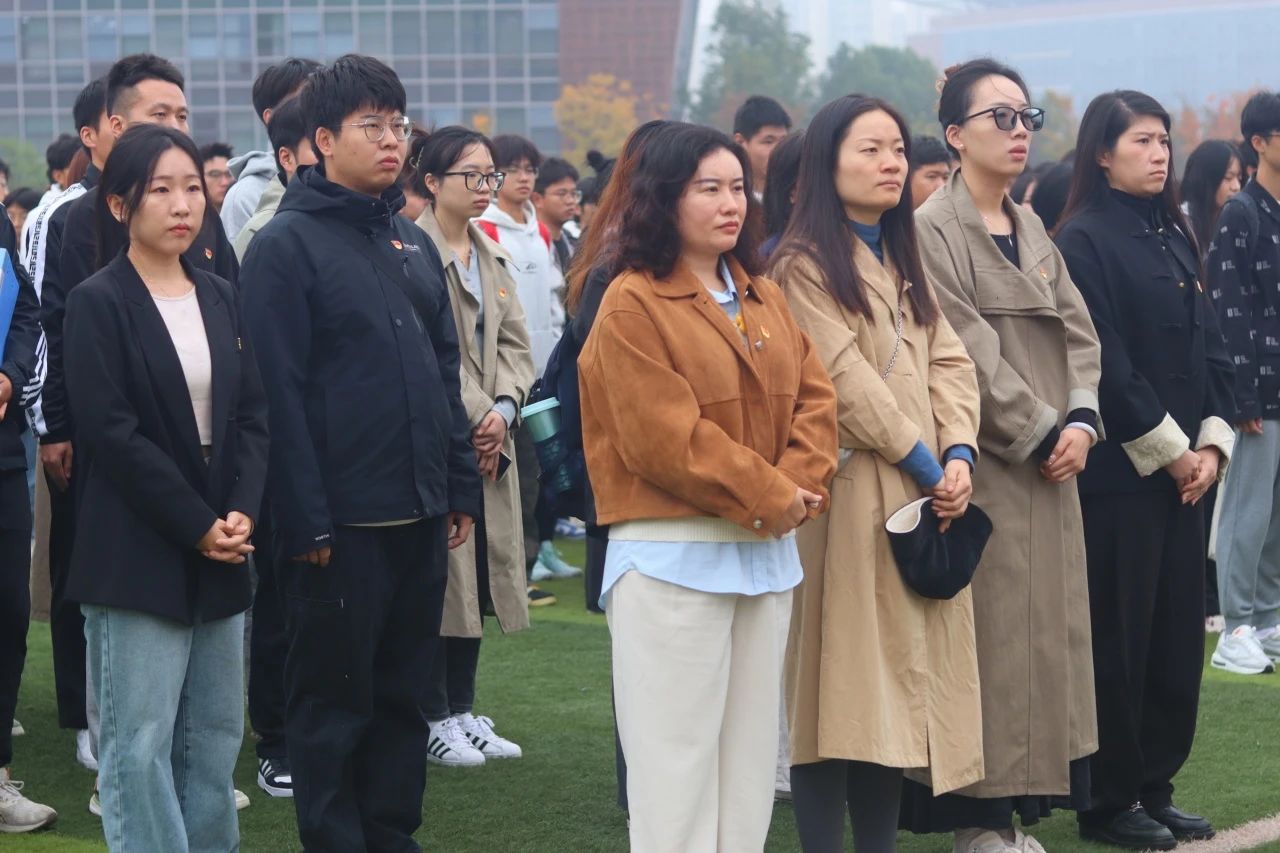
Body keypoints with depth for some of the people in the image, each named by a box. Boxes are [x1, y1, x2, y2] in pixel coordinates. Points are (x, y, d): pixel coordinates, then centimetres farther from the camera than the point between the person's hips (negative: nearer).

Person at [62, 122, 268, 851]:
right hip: (139, 555, -6)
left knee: (216, 737, 9)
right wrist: (196, 526, -15)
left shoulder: (222, 299, 11)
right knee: (141, 743, -4)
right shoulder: (98, 304, -6)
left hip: (221, 553, 6)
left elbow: (253, 416, 8)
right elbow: (112, 432, -13)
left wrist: (242, 514, -8)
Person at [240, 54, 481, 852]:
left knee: (403, 693, 13)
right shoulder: (286, 245, -8)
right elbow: (279, 394, -13)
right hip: (341, 521, -7)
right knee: (335, 698, 3)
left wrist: (462, 487, 11)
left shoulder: (414, 242, 14)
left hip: (420, 517, 7)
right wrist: (306, 522, -16)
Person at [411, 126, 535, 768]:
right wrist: (472, 416, -12)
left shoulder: (492, 258, 16)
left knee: (481, 570, 11)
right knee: (438, 575, -4)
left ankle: (462, 708, 20)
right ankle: (434, 718, 5)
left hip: (491, 438, 8)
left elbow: (513, 342, 12)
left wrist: (502, 408, -5)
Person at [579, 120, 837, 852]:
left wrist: (800, 486, -10)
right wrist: (768, 496, -14)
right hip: (675, 554, -7)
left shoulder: (766, 298, 13)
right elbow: (663, 434, -16)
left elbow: (815, 398, 8)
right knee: (677, 752, -4)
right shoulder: (633, 305, -8)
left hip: (767, 554, 7)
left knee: (751, 749, 10)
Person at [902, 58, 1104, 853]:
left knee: (1046, 630, 8)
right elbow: (967, 356, -15)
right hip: (984, 466, -7)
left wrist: (1081, 419, -5)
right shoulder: (932, 230, -9)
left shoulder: (1032, 228, 15)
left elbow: (1079, 332, 11)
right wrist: (1040, 433, -14)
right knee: (990, 632, -6)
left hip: (1051, 463, 7)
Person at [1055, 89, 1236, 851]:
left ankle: (1156, 787, 18)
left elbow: (1211, 348, 12)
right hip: (1119, 473, -7)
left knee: (1179, 635, 8)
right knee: (1120, 638, -2)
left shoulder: (1175, 237, 14)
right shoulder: (1084, 241, -9)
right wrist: (1170, 452, -12)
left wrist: (1213, 443, -1)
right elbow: (1106, 365, -15)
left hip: (1186, 468, 7)